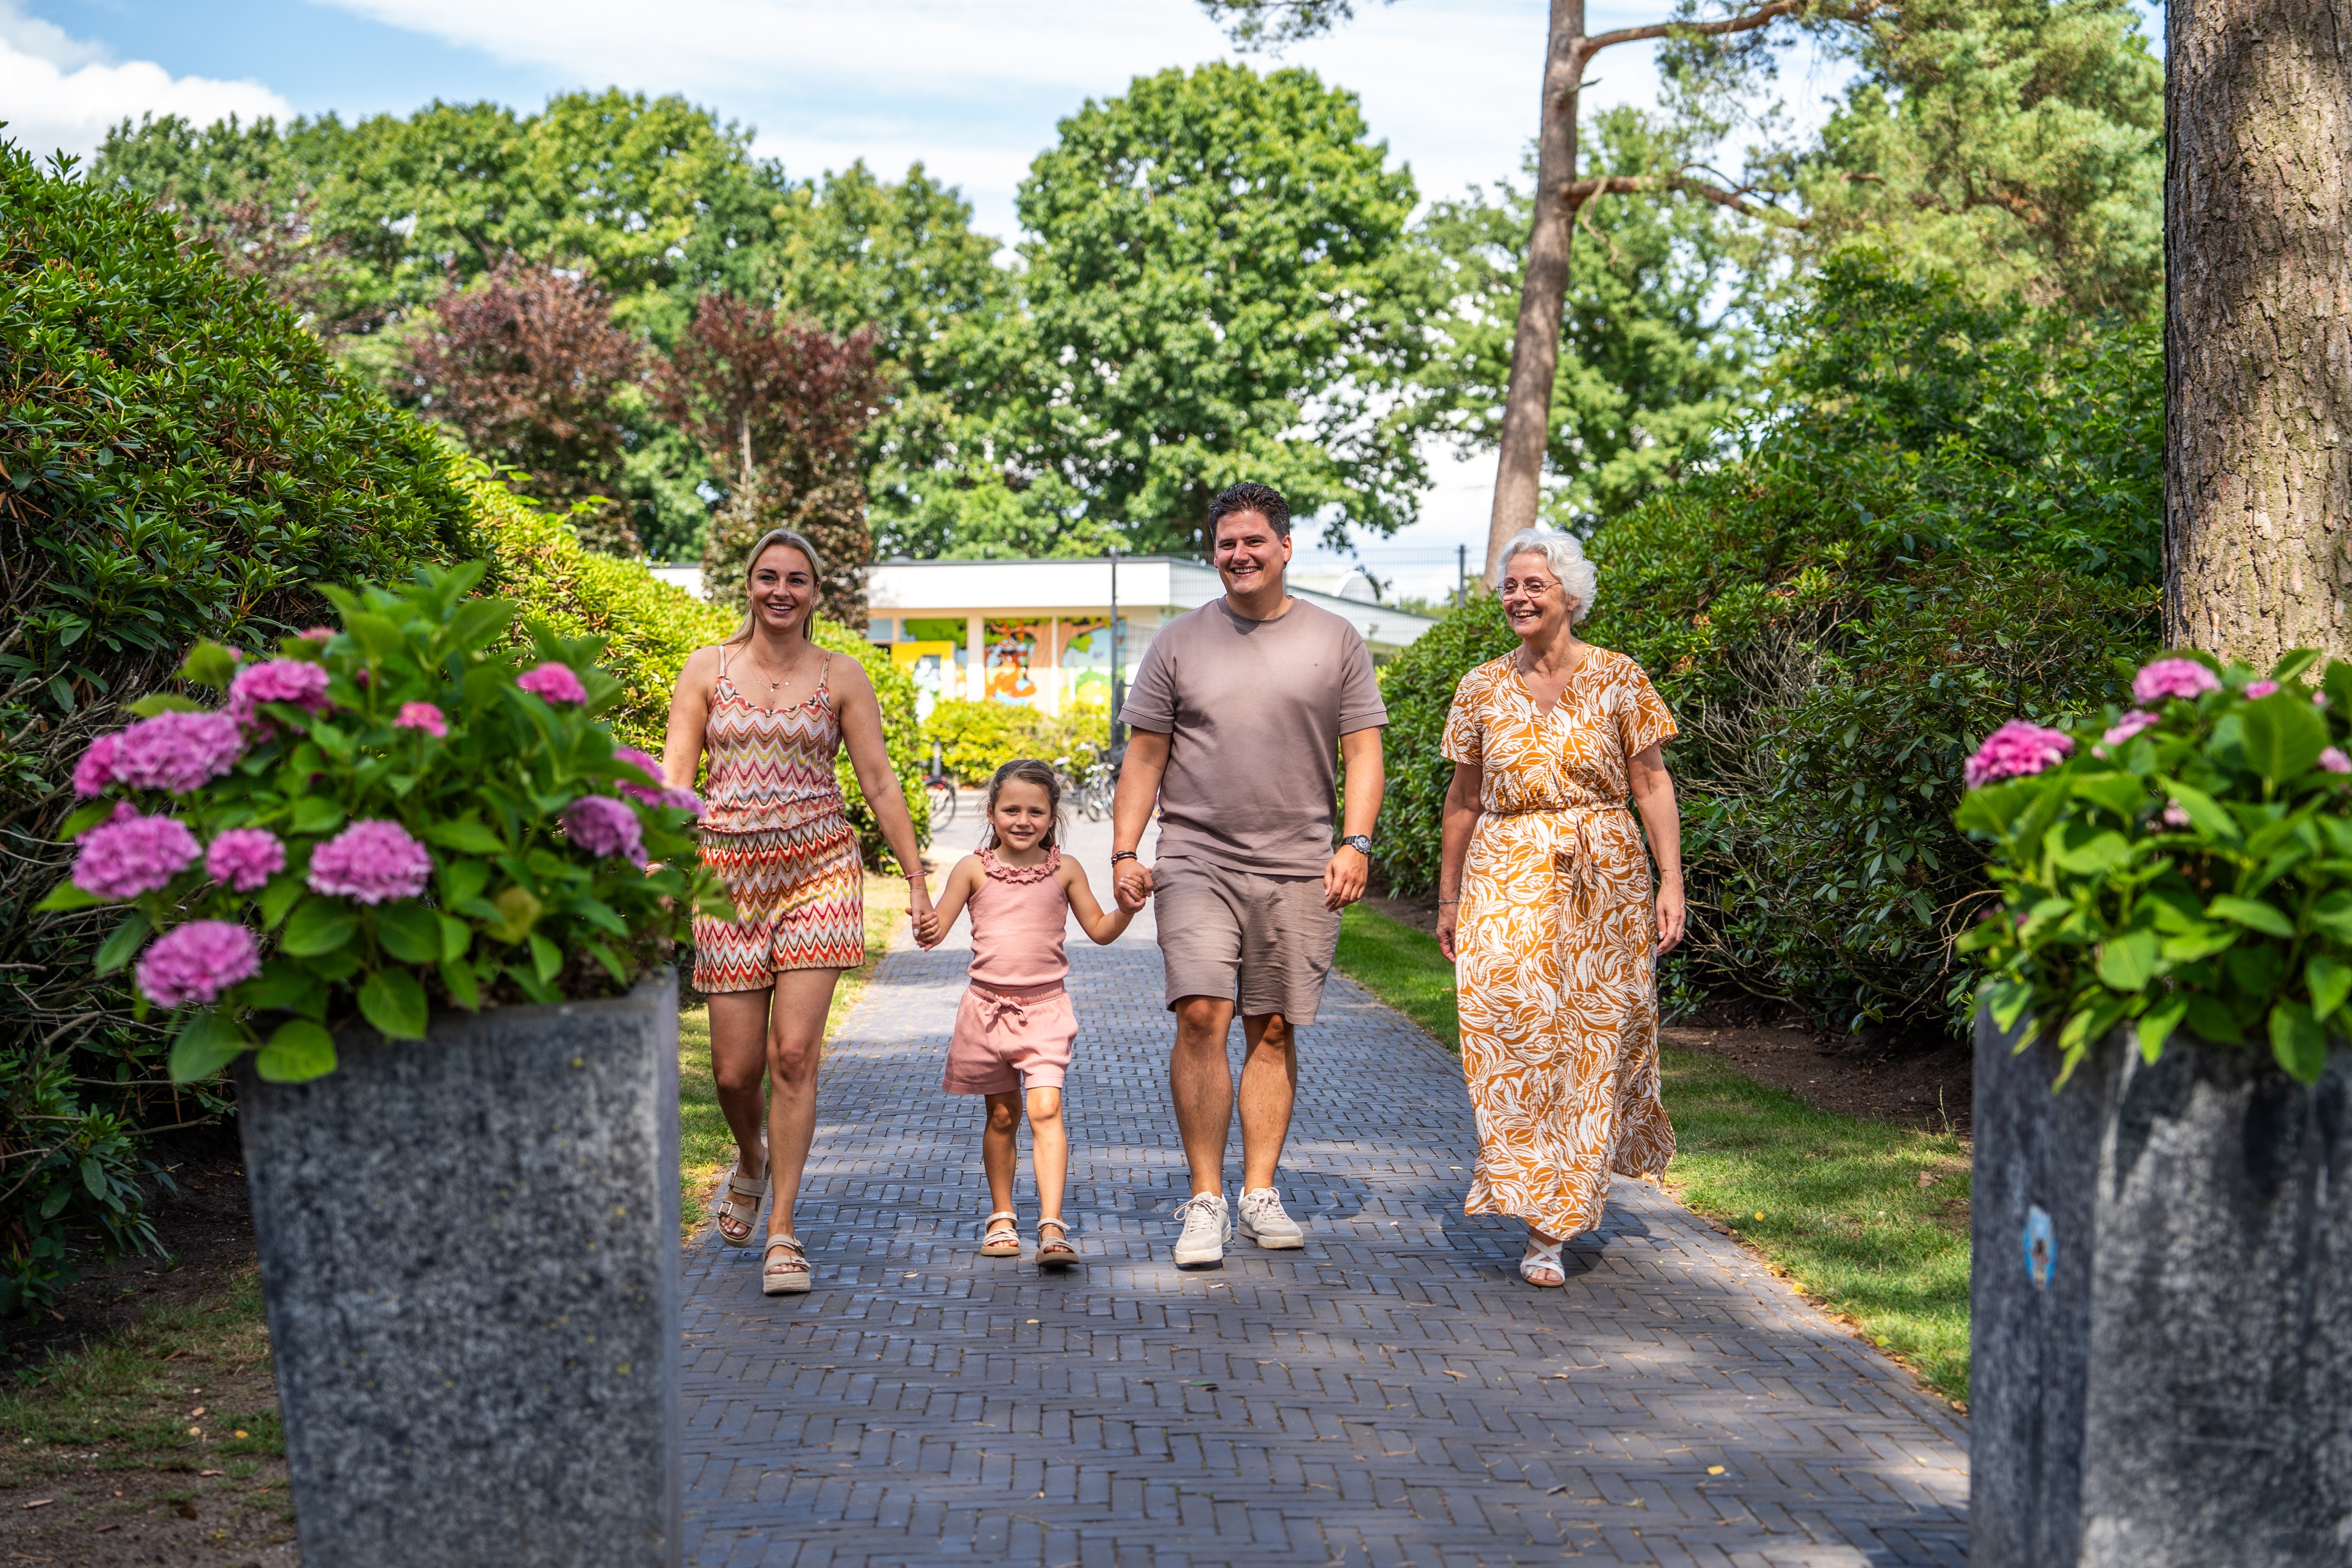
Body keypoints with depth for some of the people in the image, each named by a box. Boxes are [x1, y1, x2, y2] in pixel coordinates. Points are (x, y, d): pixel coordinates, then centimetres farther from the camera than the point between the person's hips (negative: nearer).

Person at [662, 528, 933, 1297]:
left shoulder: (841, 677, 6)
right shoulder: (707, 669, 7)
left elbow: (879, 782, 7)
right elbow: (674, 775, 2)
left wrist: (917, 881, 5)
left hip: (819, 869, -1)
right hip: (730, 875, 1)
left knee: (794, 1053, -9)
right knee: (735, 1067, 1)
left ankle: (782, 1231, 1)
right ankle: (750, 1158, 36)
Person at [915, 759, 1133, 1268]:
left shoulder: (1064, 870, 2)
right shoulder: (973, 869, 0)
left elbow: (1100, 930, 8)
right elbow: (939, 924, -3)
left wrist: (1127, 906, -11)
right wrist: (925, 930, -26)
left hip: (1045, 1007, -1)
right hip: (987, 1004, 1)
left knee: (1045, 1110, -16)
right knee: (1002, 1116, 13)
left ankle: (1051, 1227, -22)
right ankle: (1002, 1217, 30)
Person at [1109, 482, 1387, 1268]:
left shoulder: (1334, 641, 8)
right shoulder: (1179, 642, 8)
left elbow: (1363, 752, 7)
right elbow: (1144, 755, 8)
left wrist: (1356, 843, -5)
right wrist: (1124, 851, 1)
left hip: (1297, 870, 1)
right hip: (1196, 862, -1)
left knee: (1273, 1028, 5)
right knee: (1201, 1015, -13)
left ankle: (1261, 1194, 14)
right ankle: (1205, 1201, -7)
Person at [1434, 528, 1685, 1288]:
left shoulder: (1617, 678, 0)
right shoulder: (1482, 688, 6)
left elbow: (1651, 783, 1)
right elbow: (1464, 797, 12)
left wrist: (1671, 882, -6)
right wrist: (1449, 897, 13)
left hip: (1603, 879, -1)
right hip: (1507, 882, 1)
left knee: (1594, 1040, 2)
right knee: (1513, 1034, -11)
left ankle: (1553, 1220, 16)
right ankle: (1543, 1226, -4)